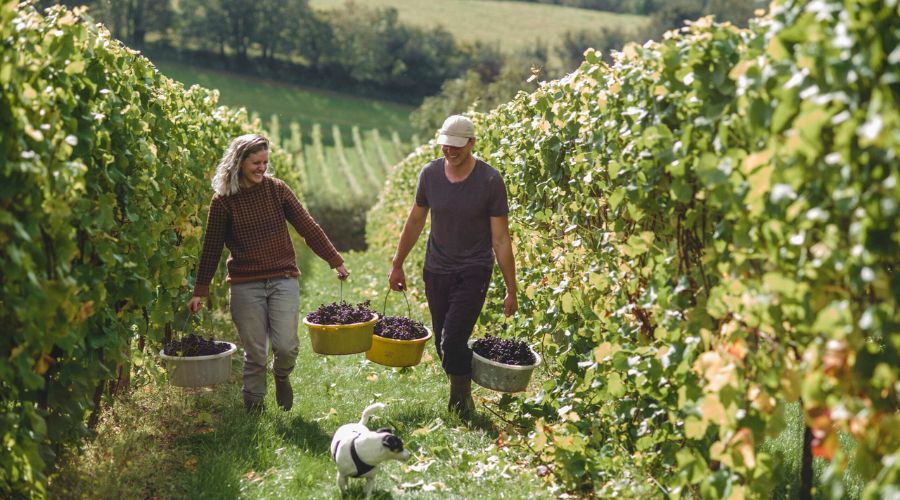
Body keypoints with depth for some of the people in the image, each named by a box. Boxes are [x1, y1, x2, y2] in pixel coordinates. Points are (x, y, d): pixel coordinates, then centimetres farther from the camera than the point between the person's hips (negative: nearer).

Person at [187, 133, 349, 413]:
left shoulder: (276, 189, 2)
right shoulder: (223, 200, -1)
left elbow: (308, 228, 5)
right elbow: (212, 248, 6)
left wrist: (335, 261, 4)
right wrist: (200, 291, 6)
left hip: (283, 279, 1)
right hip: (245, 285, -1)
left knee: (286, 347, -7)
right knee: (254, 353, 1)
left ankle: (281, 375, 28)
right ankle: (253, 405, 21)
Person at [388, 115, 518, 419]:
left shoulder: (490, 180, -12)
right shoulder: (430, 174, -1)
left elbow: (501, 239, -9)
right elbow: (415, 222, 13)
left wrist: (511, 291, -8)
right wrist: (397, 265, 17)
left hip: (473, 271, -4)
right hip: (436, 270, 4)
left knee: (453, 341, -15)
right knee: (443, 344, 8)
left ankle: (462, 401, 5)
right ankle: (461, 396, 26)